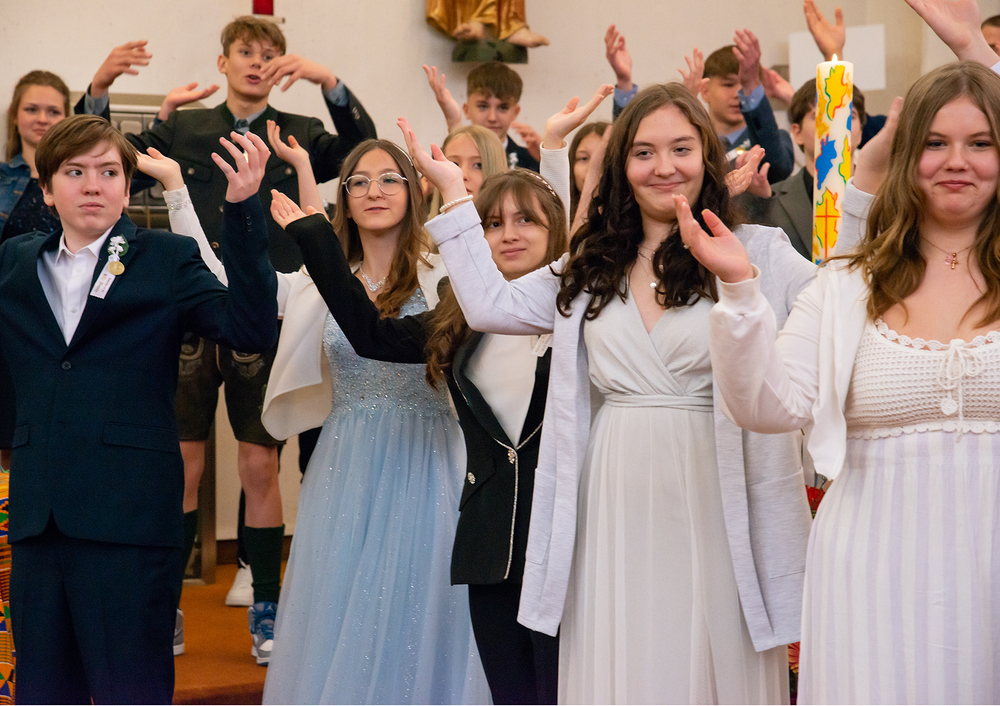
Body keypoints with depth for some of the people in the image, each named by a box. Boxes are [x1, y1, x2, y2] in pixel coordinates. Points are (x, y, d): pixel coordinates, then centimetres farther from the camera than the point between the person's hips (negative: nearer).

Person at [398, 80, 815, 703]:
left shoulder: (756, 251, -2)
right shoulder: (593, 264, 13)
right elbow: (490, 305, 11)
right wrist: (453, 194, 13)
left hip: (710, 506, -3)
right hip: (615, 508, 4)